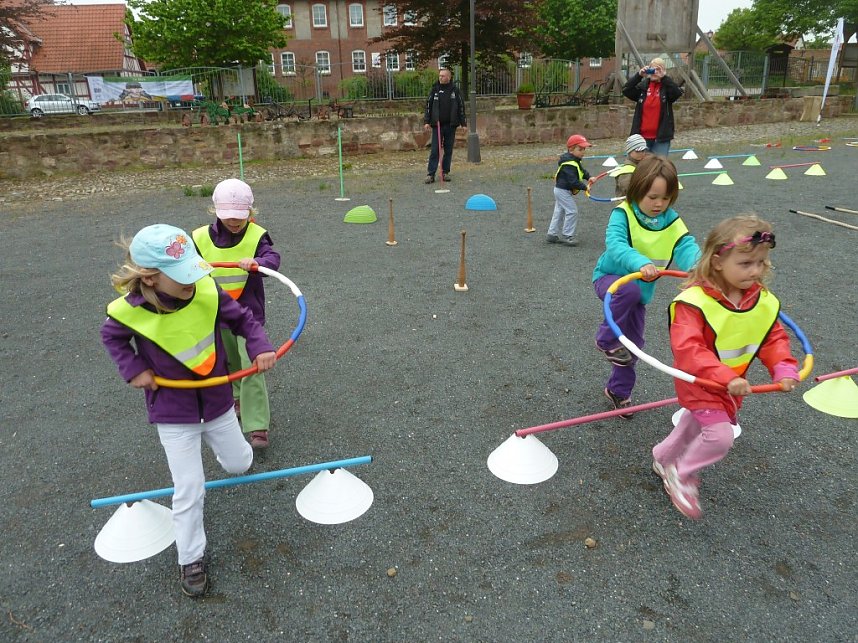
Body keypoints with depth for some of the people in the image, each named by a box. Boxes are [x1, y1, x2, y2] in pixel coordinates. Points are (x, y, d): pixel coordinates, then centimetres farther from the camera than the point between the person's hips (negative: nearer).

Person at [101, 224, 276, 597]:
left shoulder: (206, 292, -22)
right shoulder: (129, 312, -24)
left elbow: (242, 318, -4)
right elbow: (112, 337, 1)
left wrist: (260, 347, -19)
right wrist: (134, 369, -12)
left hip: (217, 400, 3)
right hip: (173, 414, -2)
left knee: (239, 463, 20)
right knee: (189, 493, 1)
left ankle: (216, 438, 55)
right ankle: (190, 559, 25)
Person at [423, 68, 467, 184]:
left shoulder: (455, 90, 4)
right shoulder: (435, 90, 5)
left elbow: (461, 107, 6)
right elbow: (428, 106, 6)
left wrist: (463, 123, 2)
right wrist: (426, 121, -3)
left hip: (451, 125, 1)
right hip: (437, 125, -1)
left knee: (448, 150, 5)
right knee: (434, 150, -4)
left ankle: (445, 172, 14)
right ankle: (430, 174, -3)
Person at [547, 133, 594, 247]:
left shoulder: (574, 161, 7)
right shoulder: (569, 164, -26)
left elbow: (581, 171, 15)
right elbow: (573, 181, -30)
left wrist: (588, 177, -2)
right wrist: (585, 187, -27)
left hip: (560, 189, 11)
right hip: (563, 190, -11)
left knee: (559, 211, 16)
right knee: (572, 211, -8)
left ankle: (552, 234, 24)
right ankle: (566, 236, -1)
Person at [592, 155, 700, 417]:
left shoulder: (671, 220, -9)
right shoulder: (623, 214, -21)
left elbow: (686, 246, -23)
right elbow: (615, 245, -38)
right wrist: (641, 263, -56)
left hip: (642, 290, 5)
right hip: (610, 278, -5)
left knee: (633, 345, 10)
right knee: (630, 290, -40)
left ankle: (619, 390, 33)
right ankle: (607, 340, -17)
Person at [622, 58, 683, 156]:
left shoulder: (667, 86, 2)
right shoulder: (643, 86, 8)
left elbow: (678, 93, -17)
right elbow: (626, 91, -4)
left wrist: (663, 77, -19)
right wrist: (639, 75, -13)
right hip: (642, 136, 2)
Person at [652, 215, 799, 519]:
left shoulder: (763, 300, -8)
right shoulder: (694, 301, -31)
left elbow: (775, 337, 1)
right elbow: (686, 349, -35)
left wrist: (784, 368, -17)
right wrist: (724, 377, -41)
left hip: (732, 384, 7)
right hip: (698, 382, -7)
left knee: (695, 423, 24)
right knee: (720, 436, -14)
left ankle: (664, 458, 50)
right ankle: (681, 476, 12)